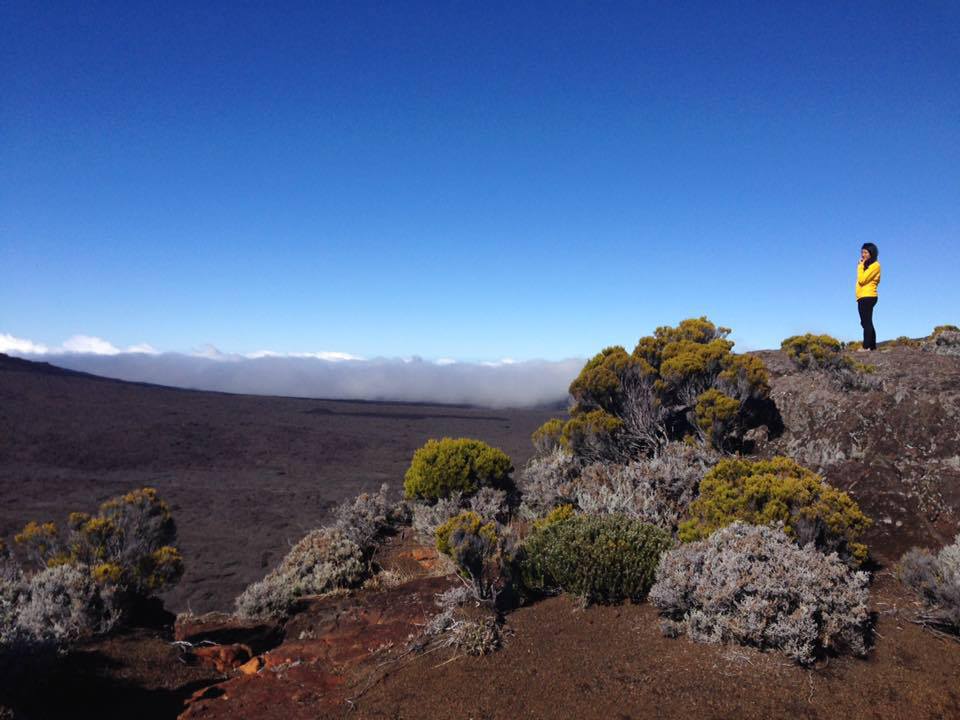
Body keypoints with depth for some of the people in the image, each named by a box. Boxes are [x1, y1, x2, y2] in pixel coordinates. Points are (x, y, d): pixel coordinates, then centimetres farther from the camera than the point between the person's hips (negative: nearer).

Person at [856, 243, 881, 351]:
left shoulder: (875, 265, -7)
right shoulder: (866, 266, 19)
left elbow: (862, 279, -17)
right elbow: (861, 280, 13)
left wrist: (861, 265, -9)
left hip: (867, 297, -10)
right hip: (863, 298, 10)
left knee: (866, 322, -13)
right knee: (867, 323, 12)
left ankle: (866, 346, -17)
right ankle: (872, 347, 16)